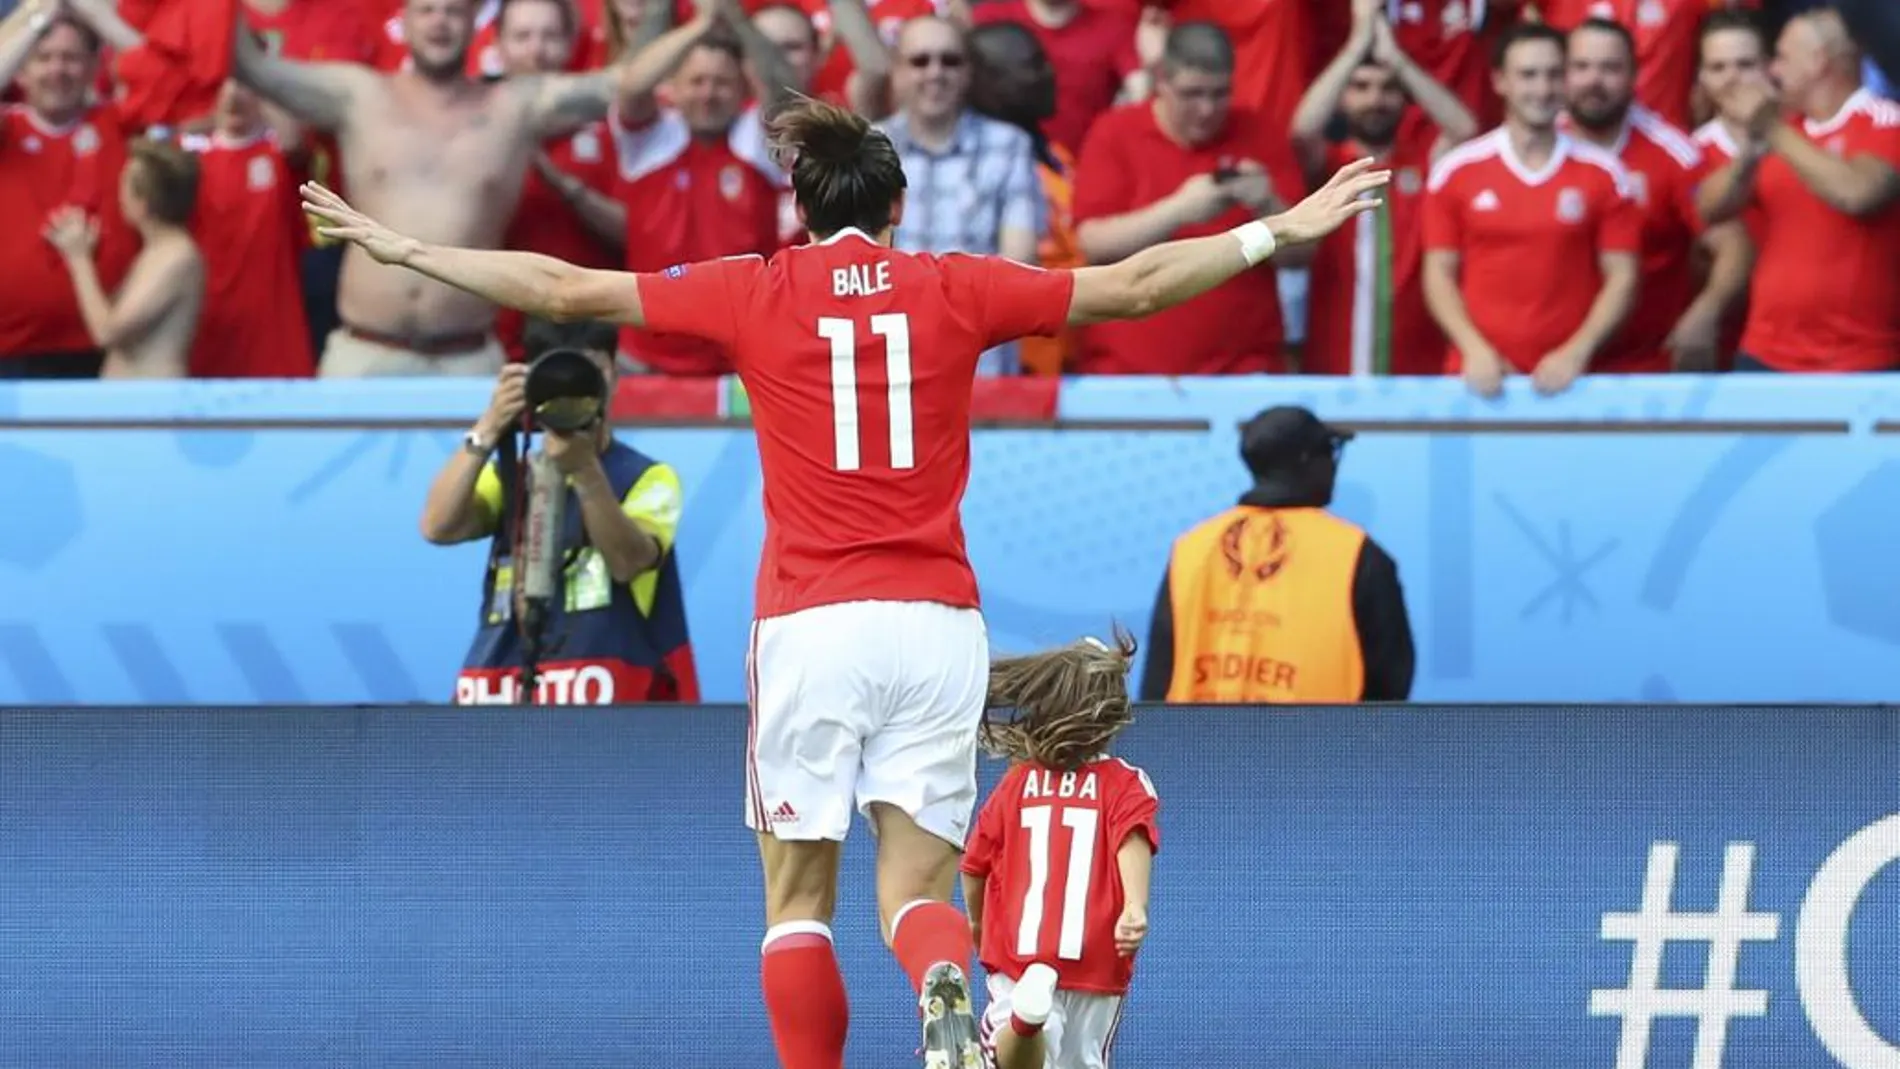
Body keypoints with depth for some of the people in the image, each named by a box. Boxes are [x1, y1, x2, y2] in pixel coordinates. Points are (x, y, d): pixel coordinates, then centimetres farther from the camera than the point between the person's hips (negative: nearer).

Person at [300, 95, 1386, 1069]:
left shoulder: (757, 292, 4)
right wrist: (1278, 233, 22)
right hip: (938, 626, 1)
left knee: (799, 895, 8)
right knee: (917, 891, 4)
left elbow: (564, 287, 7)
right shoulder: (958, 290, 7)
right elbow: (1135, 285, 12)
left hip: (810, 626, -1)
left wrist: (400, 247, 16)